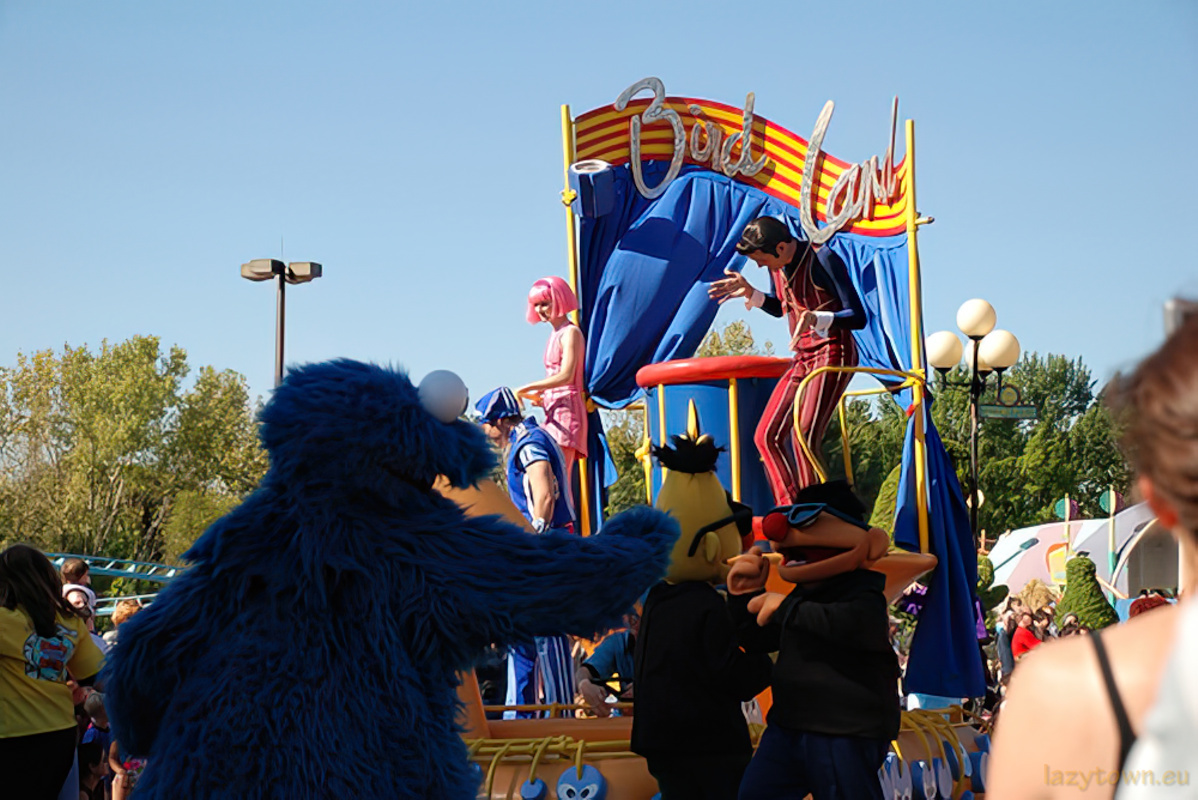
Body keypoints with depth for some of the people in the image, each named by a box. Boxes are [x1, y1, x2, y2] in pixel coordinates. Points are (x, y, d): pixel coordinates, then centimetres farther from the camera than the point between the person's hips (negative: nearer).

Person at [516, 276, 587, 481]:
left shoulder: (570, 333, -5)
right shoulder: (555, 334, 21)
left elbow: (566, 375, -17)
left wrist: (527, 389, -18)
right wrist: (539, 396, 2)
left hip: (567, 410, -9)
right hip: (554, 413, 9)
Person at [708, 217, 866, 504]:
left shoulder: (823, 261, -16)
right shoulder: (777, 267, 6)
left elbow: (858, 318, -17)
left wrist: (816, 318, -35)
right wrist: (750, 293, 6)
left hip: (833, 354, -9)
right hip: (803, 359, 9)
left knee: (804, 435, -22)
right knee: (767, 437, 2)